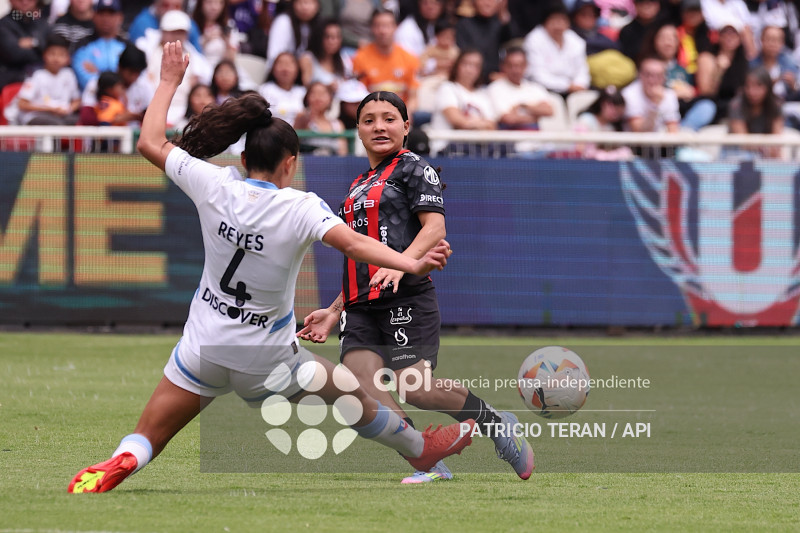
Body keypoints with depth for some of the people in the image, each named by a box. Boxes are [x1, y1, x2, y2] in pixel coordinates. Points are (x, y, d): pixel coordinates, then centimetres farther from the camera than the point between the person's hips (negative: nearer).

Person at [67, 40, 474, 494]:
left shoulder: (214, 185, -9)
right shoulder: (300, 208, -19)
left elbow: (151, 143, 1)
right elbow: (352, 242, -33)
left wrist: (170, 82, 12)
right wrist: (413, 265, -39)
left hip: (204, 346, 2)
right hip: (267, 362, -2)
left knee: (147, 441, 8)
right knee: (351, 395, 23)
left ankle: (115, 468, -21)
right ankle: (419, 448, 42)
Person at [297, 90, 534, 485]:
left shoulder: (412, 168, 3)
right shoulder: (359, 186, 26)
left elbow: (435, 226, -11)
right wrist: (334, 312, 26)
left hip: (407, 297, -7)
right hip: (362, 306, 7)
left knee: (412, 387, -18)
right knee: (362, 385, -16)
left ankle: (493, 421, 7)